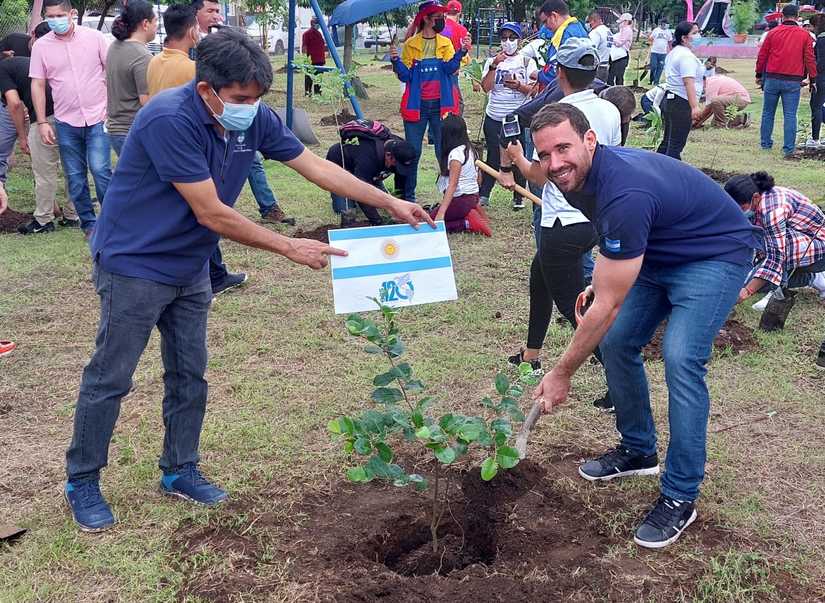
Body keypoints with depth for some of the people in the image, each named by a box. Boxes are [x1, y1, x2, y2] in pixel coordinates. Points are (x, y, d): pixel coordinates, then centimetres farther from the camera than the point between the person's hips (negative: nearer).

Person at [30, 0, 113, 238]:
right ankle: (88, 223, 19)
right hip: (66, 122, 2)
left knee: (100, 170, -10)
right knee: (75, 177, 7)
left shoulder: (94, 37, -3)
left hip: (97, 118, -2)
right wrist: (42, 122, 0)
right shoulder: (41, 46, 1)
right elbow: (37, 85, 4)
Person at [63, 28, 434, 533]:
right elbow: (212, 213, -28)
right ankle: (82, 483, 18)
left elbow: (316, 166, 0)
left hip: (190, 268, 7)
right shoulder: (170, 119, -29)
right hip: (134, 265, -7)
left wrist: (391, 203, -3)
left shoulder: (255, 118, -7)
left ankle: (179, 471, 27)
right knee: (110, 378, 3)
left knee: (189, 376, 12)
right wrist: (290, 248, -22)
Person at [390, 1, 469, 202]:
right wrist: (396, 60, -18)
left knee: (444, 151, 3)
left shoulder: (445, 43, 7)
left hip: (441, 104, 1)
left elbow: (449, 68, -9)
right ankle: (409, 195, 11)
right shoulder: (410, 44, 3)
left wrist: (461, 52, -23)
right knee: (412, 152, 3)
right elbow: (405, 76, -1)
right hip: (416, 104, -1)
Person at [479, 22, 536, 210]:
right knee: (494, 157, 4)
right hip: (494, 118, 1)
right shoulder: (492, 61, 9)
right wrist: (494, 66, -14)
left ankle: (519, 197, 13)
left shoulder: (527, 62, 5)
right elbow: (486, 87, -5)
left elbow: (535, 89, -2)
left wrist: (518, 85, -16)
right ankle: (483, 195, 13)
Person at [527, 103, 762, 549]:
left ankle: (680, 498, -10)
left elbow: (607, 306, -31)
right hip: (659, 253, 9)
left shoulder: (624, 194, -37)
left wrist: (562, 374, -23)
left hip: (715, 255, -9)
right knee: (616, 342, 5)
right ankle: (638, 450, 25)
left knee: (680, 359, -23)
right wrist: (606, 279, 5)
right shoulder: (578, 177, -10)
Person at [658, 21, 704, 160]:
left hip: (668, 100, 10)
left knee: (667, 141, 16)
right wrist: (695, 106, -31)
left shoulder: (673, 52, 17)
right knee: (676, 144, -8)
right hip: (682, 103, -10)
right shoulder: (687, 56, -15)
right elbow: (688, 82, -24)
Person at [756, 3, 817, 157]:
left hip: (772, 79, 1)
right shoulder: (804, 35, 0)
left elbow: (762, 56, 6)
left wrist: (759, 75, 18)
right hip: (793, 81, -1)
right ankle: (788, 148, -1)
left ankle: (765, 143, 19)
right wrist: (813, 79, 10)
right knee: (790, 115, 1)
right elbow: (810, 58, 2)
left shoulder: (773, 33, 2)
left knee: (768, 113, 13)